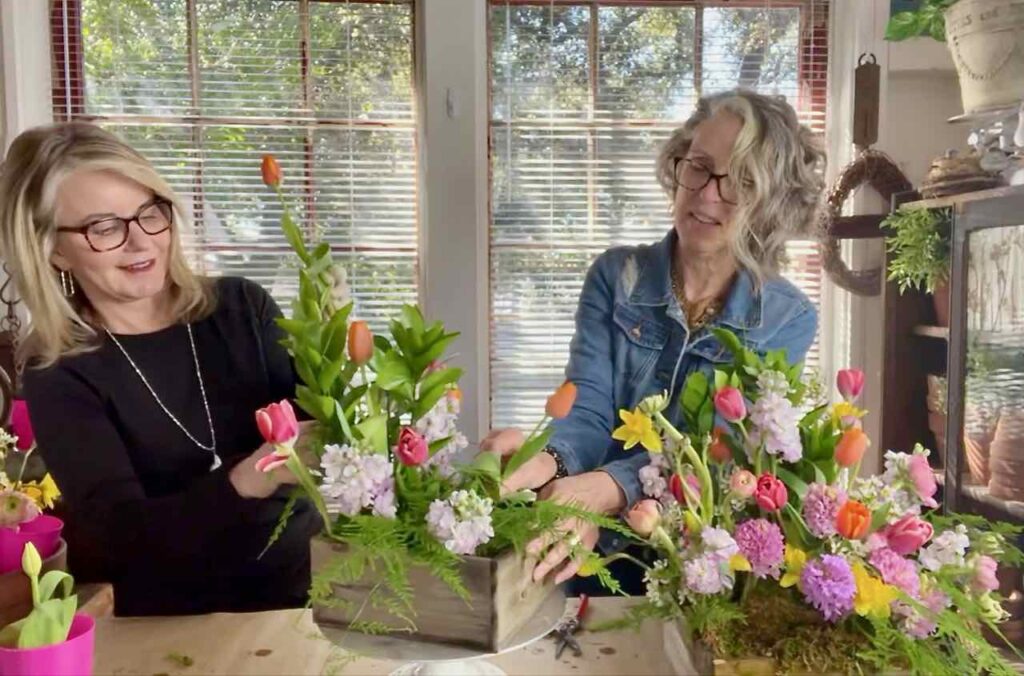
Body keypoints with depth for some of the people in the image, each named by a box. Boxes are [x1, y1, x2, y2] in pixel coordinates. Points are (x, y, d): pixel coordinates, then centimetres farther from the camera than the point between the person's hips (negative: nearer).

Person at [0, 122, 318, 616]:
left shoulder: (242, 307, 2)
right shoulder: (59, 378, -4)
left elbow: (318, 421, -1)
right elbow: (122, 532, -15)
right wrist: (252, 478, -32)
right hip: (171, 629, -3)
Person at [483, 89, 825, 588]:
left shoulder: (789, 320, -2)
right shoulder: (614, 277, 1)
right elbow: (588, 412, -10)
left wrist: (608, 491, -37)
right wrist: (548, 461, -36)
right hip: (601, 556, 2)